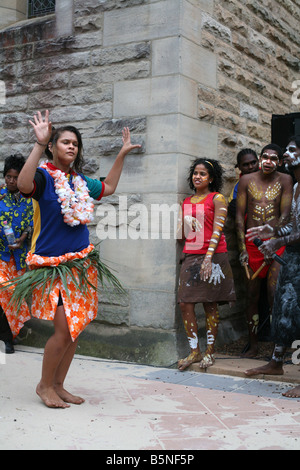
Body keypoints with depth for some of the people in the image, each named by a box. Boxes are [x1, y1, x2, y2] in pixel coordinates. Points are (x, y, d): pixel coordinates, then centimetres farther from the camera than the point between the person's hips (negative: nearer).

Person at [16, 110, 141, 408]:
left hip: (81, 263, 7)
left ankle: (58, 386, 22)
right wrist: (39, 144, -33)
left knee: (76, 328, 8)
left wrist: (122, 154, 28)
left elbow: (108, 187, 31)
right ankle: (45, 385, 10)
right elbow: (24, 185, -31)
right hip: (53, 264, -7)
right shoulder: (44, 176, -8)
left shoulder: (80, 181, 13)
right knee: (64, 329, -12)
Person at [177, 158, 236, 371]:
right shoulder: (187, 202, 17)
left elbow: (217, 230, -9)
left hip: (213, 257, -5)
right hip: (190, 256, 5)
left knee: (210, 305, 1)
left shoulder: (217, 198, 1)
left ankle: (210, 352, 12)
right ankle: (195, 352, 6)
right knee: (185, 303, -3)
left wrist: (209, 257, -18)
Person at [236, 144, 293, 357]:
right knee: (252, 296, 5)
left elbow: (285, 216, -5)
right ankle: (253, 345, 15)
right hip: (251, 243, 2)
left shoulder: (285, 180, 0)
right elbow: (239, 216, 3)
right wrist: (243, 249, -4)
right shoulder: (247, 180, 4)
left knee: (274, 295, -10)